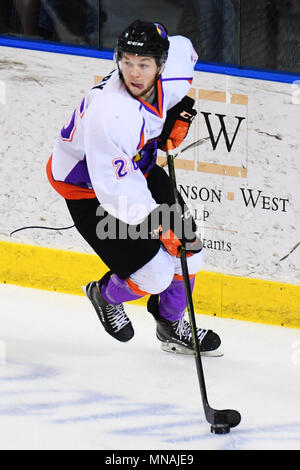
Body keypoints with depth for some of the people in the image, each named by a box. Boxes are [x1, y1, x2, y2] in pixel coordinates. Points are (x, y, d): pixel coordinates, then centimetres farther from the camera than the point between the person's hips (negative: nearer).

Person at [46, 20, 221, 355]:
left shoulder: (170, 72, -17)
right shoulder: (110, 111, -40)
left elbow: (184, 49, 10)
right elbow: (112, 184, -40)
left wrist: (181, 108, 3)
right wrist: (152, 218, -48)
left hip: (136, 168, 8)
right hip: (88, 187, -8)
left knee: (186, 246, 7)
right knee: (154, 274, -11)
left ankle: (171, 326, 31)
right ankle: (106, 295, 23)